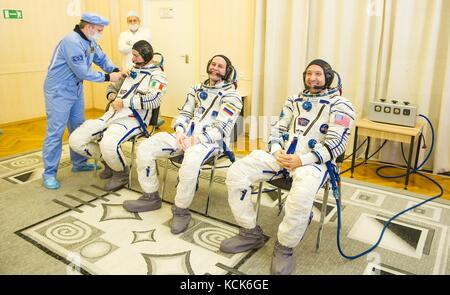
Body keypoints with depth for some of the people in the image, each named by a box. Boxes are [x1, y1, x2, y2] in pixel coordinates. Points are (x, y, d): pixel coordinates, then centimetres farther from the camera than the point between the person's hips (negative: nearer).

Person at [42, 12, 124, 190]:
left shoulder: (90, 42, 5)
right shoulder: (72, 42, -24)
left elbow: (102, 59, 9)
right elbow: (83, 73, -25)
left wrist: (116, 70, -10)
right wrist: (108, 77, -19)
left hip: (76, 90, 10)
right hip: (59, 92, -9)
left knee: (78, 128, 15)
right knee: (55, 131, -6)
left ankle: (79, 163, 29)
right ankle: (49, 173, 3)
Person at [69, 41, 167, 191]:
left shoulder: (157, 74, 1)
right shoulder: (132, 70, 23)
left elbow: (153, 100, -18)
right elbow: (112, 87, 32)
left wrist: (124, 102, -15)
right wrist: (112, 95, 6)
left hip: (132, 119, -7)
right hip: (110, 115, 7)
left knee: (108, 144, -36)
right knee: (75, 140, -6)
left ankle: (121, 173, -4)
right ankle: (107, 160, 16)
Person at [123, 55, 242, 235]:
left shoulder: (231, 95, 0)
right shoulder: (197, 89, 19)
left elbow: (222, 128, -10)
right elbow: (184, 114, 16)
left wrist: (197, 139, -21)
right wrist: (179, 132, -6)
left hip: (212, 140, -6)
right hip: (186, 136, 6)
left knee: (190, 163, -40)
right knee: (145, 148, -8)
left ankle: (181, 210, -18)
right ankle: (151, 197, 6)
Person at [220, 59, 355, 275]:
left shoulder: (340, 105, 3)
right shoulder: (294, 100, 21)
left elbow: (336, 144, -8)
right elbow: (277, 129, 18)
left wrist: (302, 159, -19)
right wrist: (277, 152, -5)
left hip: (313, 160, -5)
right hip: (282, 155, 6)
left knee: (301, 197, -40)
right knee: (236, 172, -14)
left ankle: (285, 248, -10)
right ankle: (251, 234, 1)